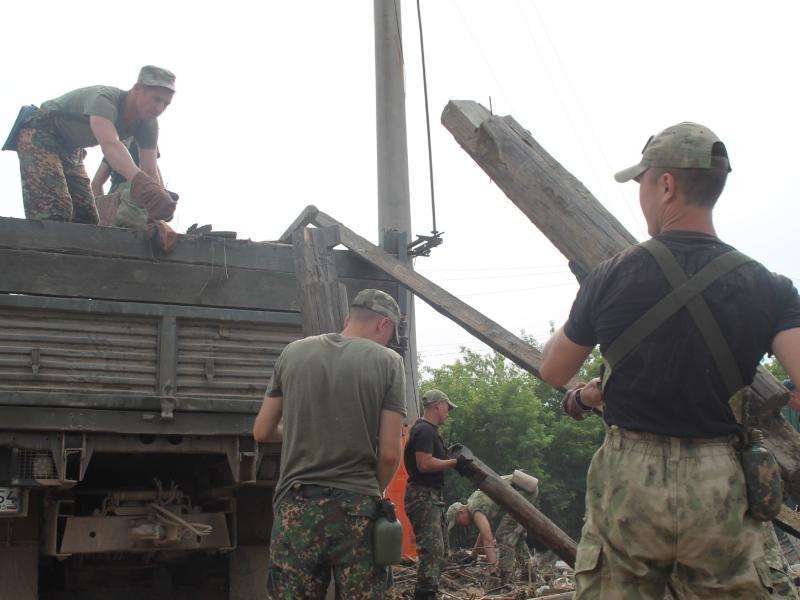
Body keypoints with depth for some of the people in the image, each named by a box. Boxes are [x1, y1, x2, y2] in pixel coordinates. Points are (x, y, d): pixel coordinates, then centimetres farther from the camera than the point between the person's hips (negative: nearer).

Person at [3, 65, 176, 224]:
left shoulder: (148, 124, -9)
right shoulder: (105, 98, -33)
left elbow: (151, 171, -15)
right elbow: (109, 144, -53)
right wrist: (140, 182, -70)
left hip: (70, 150, 9)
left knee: (86, 219, 1)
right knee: (53, 214, -25)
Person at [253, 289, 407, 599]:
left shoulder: (292, 353, 5)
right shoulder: (388, 361, -2)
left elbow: (261, 432, 11)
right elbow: (389, 453, -5)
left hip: (296, 507, 2)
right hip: (357, 509, -2)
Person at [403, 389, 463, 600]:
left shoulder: (429, 430, 19)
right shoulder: (424, 430, -14)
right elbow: (425, 464, -24)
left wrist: (450, 457, 9)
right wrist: (454, 462, -15)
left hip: (431, 497, 11)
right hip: (423, 496, -11)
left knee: (440, 549, 15)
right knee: (432, 550, -13)